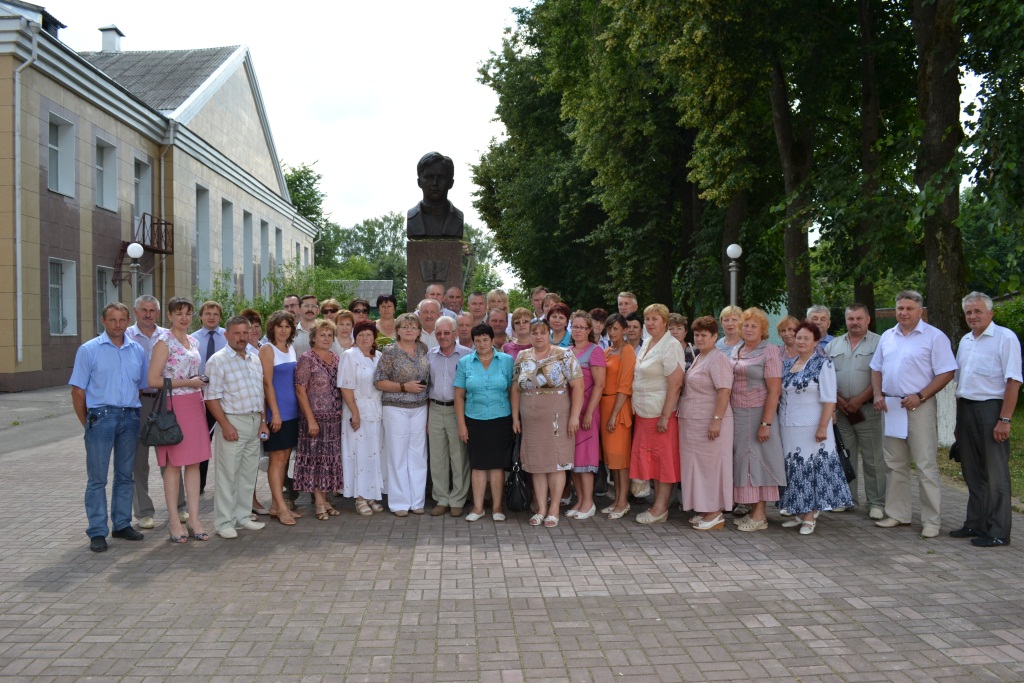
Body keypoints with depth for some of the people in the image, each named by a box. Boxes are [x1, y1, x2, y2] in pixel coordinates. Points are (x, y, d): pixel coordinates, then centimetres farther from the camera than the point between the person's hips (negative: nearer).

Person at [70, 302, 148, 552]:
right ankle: (97, 532, 5)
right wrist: (87, 423, -2)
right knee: (97, 478, 0)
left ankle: (122, 524, 21)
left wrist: (136, 414, 7)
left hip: (130, 418, 4)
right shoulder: (89, 350, 0)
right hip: (101, 416, -4)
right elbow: (78, 391, -1)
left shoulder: (138, 351, 10)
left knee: (125, 475, 11)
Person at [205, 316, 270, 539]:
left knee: (249, 474, 12)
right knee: (228, 475, -3)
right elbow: (212, 397, -12)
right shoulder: (218, 361, -8)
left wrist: (263, 421, 11)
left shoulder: (255, 360, 13)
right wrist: (225, 425, -18)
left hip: (254, 422, 7)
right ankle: (223, 523, 5)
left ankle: (242, 517, 23)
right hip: (233, 422, -7)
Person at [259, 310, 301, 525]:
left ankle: (275, 505, 17)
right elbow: (267, 383, -12)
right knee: (277, 458, -3)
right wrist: (275, 413, -16)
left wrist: (300, 407, 11)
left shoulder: (292, 348, 13)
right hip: (276, 411, -7)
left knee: (284, 458, 10)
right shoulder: (268, 349, -7)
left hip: (292, 410, 7)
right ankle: (281, 507, -1)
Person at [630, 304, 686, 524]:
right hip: (644, 412, 8)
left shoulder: (671, 345, -12)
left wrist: (665, 415, -22)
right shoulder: (646, 345, 14)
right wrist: (635, 408, 15)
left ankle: (660, 509, 5)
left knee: (664, 458, 0)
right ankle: (658, 505, 19)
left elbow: (675, 383, -19)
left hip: (661, 413, -8)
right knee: (652, 459, 11)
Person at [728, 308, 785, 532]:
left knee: (757, 460, -3)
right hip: (736, 414, 6)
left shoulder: (770, 351, -7)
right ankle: (750, 510, 19)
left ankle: (759, 515, 4)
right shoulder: (736, 351, 13)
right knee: (742, 460, 9)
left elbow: (774, 390, -13)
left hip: (757, 413, -6)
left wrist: (766, 423, -19)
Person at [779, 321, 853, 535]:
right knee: (793, 470, 10)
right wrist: (776, 424, 12)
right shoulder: (787, 365, 12)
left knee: (811, 469, 0)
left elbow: (829, 400, -12)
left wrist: (823, 427, -18)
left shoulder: (823, 365, -7)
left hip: (811, 428, -6)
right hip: (787, 427, 6)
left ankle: (810, 517, 9)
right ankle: (798, 513, 21)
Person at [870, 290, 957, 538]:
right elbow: (876, 369, 18)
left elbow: (946, 373, -10)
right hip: (891, 406, 6)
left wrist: (920, 396, -18)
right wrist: (877, 394, 3)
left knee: (926, 466, -3)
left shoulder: (934, 337, -5)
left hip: (919, 407, -6)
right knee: (895, 464, 12)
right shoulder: (887, 337, 13)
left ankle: (931, 520, 4)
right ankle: (897, 514, 22)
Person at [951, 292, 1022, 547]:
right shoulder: (965, 341, 15)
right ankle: (975, 524, 23)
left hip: (990, 409, -7)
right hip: (966, 409, 7)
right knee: (973, 472, 13)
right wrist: (959, 419, 16)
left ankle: (998, 532, 4)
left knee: (995, 475, -2)